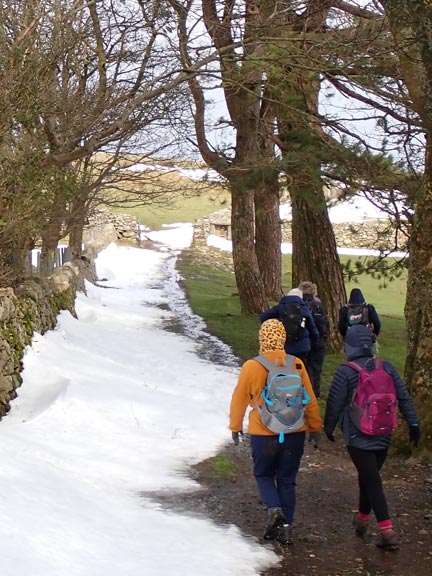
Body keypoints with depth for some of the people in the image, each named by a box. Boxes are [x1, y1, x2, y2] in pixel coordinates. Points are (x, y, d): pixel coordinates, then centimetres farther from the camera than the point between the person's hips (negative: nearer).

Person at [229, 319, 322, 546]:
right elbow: (310, 401, 2)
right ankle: (286, 527, 13)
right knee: (287, 480, 14)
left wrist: (235, 426, 12)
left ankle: (274, 509, -6)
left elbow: (239, 399, -2)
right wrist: (315, 427, 15)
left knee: (263, 475, 18)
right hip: (294, 433, 2)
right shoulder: (297, 366, -6)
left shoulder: (251, 367, -12)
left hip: (263, 434, -2)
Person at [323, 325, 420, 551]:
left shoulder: (345, 373, -12)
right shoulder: (387, 368, 2)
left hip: (358, 438, -5)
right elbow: (404, 398, 4)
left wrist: (328, 428, 8)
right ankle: (362, 520, 35)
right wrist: (413, 424, 12)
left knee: (372, 482, -5)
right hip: (383, 436, 5)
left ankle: (387, 532, -10)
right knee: (369, 478, 21)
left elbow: (334, 404, -7)